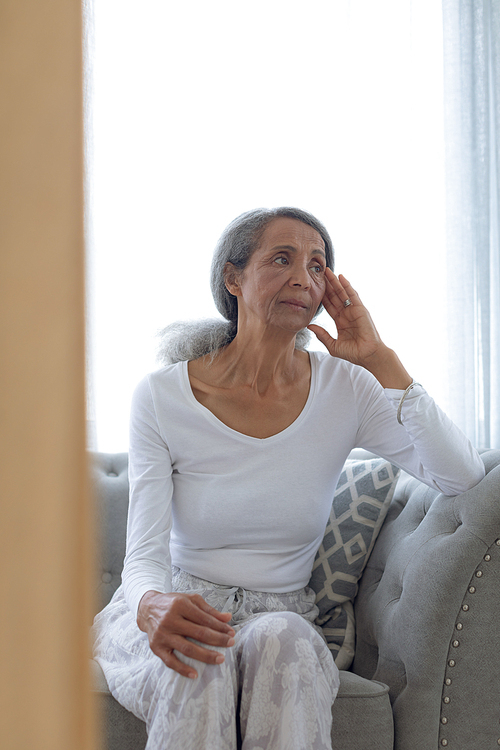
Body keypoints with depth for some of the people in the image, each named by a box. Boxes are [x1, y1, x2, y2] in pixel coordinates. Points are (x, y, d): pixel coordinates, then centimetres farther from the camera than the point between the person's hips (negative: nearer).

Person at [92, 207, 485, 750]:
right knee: (201, 661, -35)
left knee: (282, 642, -34)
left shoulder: (346, 389, -2)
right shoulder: (161, 396, -7)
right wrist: (153, 605, -36)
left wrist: (380, 359, -15)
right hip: (173, 611, -1)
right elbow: (144, 553, -11)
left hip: (282, 617, 2)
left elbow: (463, 476, -14)